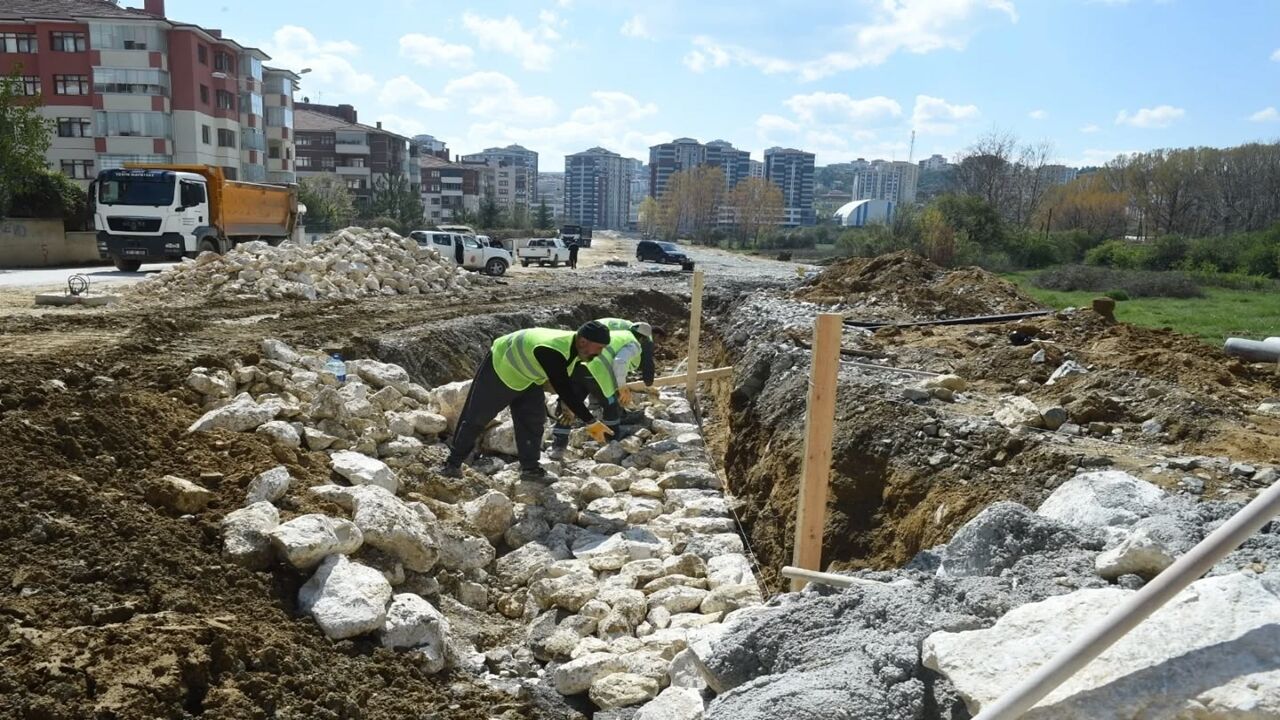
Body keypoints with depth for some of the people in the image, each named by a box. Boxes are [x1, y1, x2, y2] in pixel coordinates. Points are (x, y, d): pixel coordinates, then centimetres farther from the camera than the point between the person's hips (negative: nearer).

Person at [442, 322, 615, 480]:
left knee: (534, 419, 0)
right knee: (476, 417, 4)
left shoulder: (576, 346, -16)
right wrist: (591, 422, -41)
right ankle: (453, 463, 18)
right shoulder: (552, 351, -43)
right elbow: (563, 389, -44)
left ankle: (530, 468, 10)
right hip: (500, 366, -8)